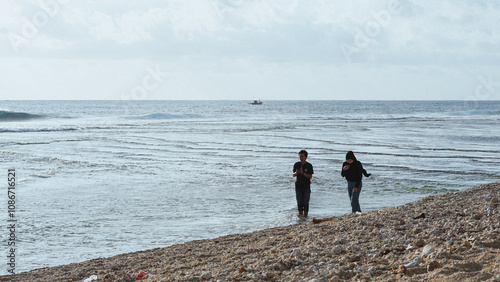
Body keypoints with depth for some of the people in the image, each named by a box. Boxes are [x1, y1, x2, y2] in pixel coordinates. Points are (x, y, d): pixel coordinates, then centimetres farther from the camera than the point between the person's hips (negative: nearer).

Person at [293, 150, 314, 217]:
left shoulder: (309, 165, -6)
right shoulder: (296, 164, 3)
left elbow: (310, 176, -9)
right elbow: (293, 175, 8)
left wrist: (303, 173, -22)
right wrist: (296, 173, -15)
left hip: (306, 186, -3)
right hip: (298, 185, 3)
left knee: (305, 202, -2)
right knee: (299, 201, 4)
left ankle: (305, 214, 6)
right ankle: (300, 213, 13)